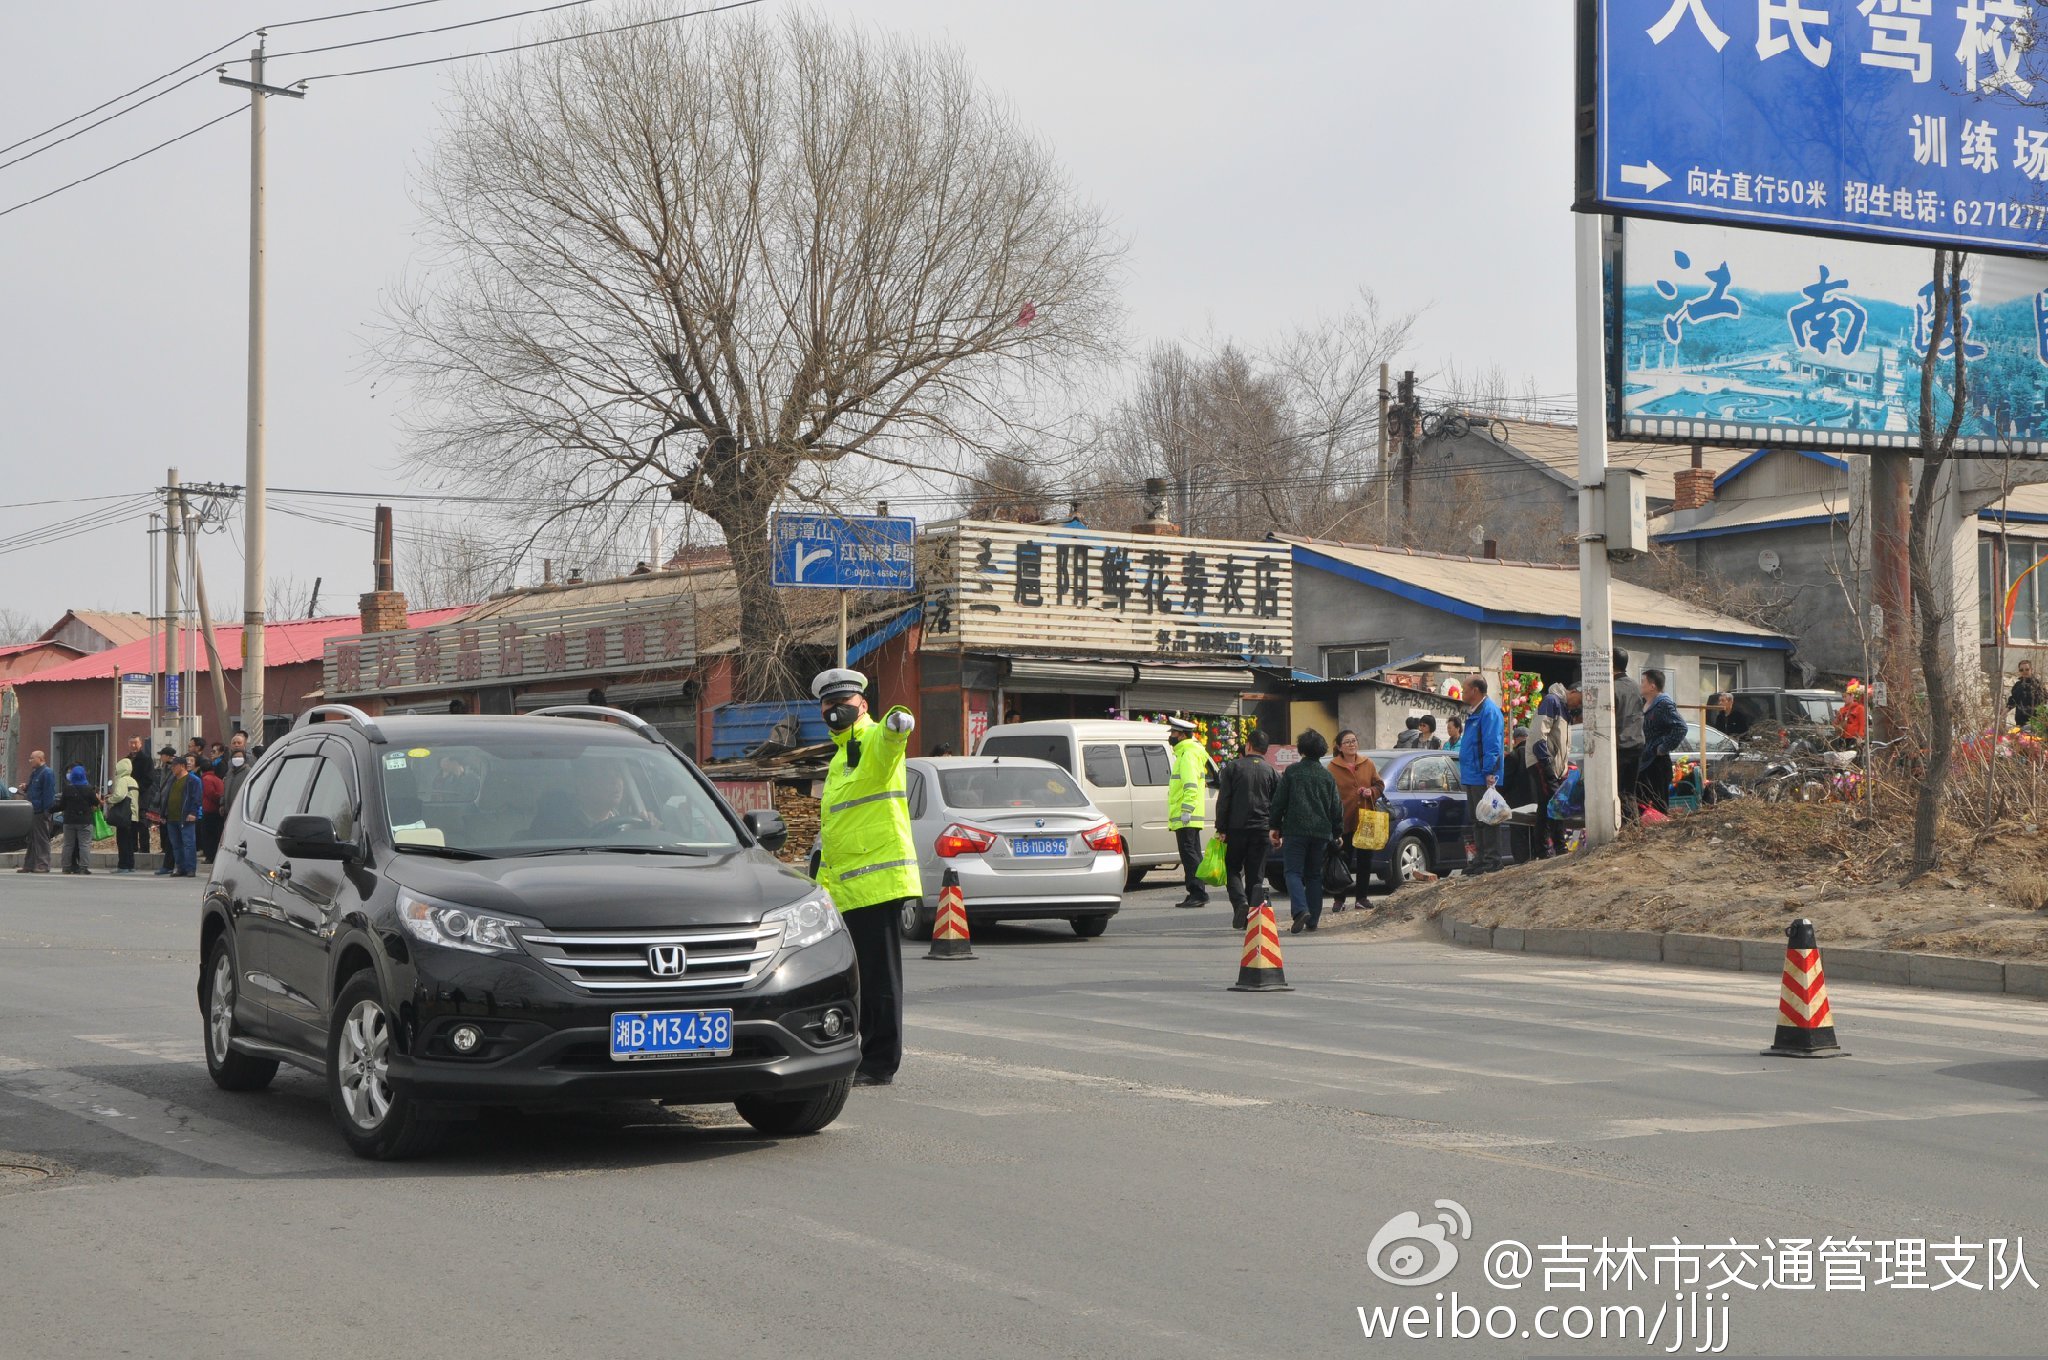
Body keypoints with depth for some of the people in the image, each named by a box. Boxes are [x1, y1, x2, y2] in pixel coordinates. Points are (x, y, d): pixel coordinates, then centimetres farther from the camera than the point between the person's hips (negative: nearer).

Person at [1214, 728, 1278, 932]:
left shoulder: (1233, 767, 0)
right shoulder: (1272, 772, 6)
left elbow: (1223, 800, -4)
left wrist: (1221, 829, -2)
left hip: (1236, 828, -2)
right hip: (1261, 829, 2)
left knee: (1232, 869, 10)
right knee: (1256, 874, 6)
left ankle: (1240, 902, -15)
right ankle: (1253, 917, -1)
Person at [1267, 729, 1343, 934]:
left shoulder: (1291, 771, -2)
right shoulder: (1328, 776, 8)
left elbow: (1279, 801, -1)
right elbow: (1336, 807, 10)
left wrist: (1275, 826, 7)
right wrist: (1337, 833, 18)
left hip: (1295, 830, -3)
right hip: (1321, 832, 4)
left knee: (1294, 872, -4)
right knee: (1314, 875, 12)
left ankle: (1300, 909, -26)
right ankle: (1313, 919, 9)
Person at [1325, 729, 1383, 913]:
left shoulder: (1368, 764, 7)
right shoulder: (1333, 767, -4)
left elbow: (1380, 785, 14)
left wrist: (1372, 792, -10)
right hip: (1344, 821, -4)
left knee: (1365, 861, 9)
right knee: (1343, 861, 0)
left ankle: (1362, 897, 19)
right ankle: (1339, 899, 7)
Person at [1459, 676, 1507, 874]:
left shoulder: (1489, 711, -14)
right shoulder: (1475, 712, 18)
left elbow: (1492, 745, -20)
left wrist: (1489, 773, -23)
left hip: (1483, 777, -11)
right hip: (1472, 777, 11)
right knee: (1476, 820, 13)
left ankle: (1492, 860, -5)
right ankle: (1481, 859, 18)